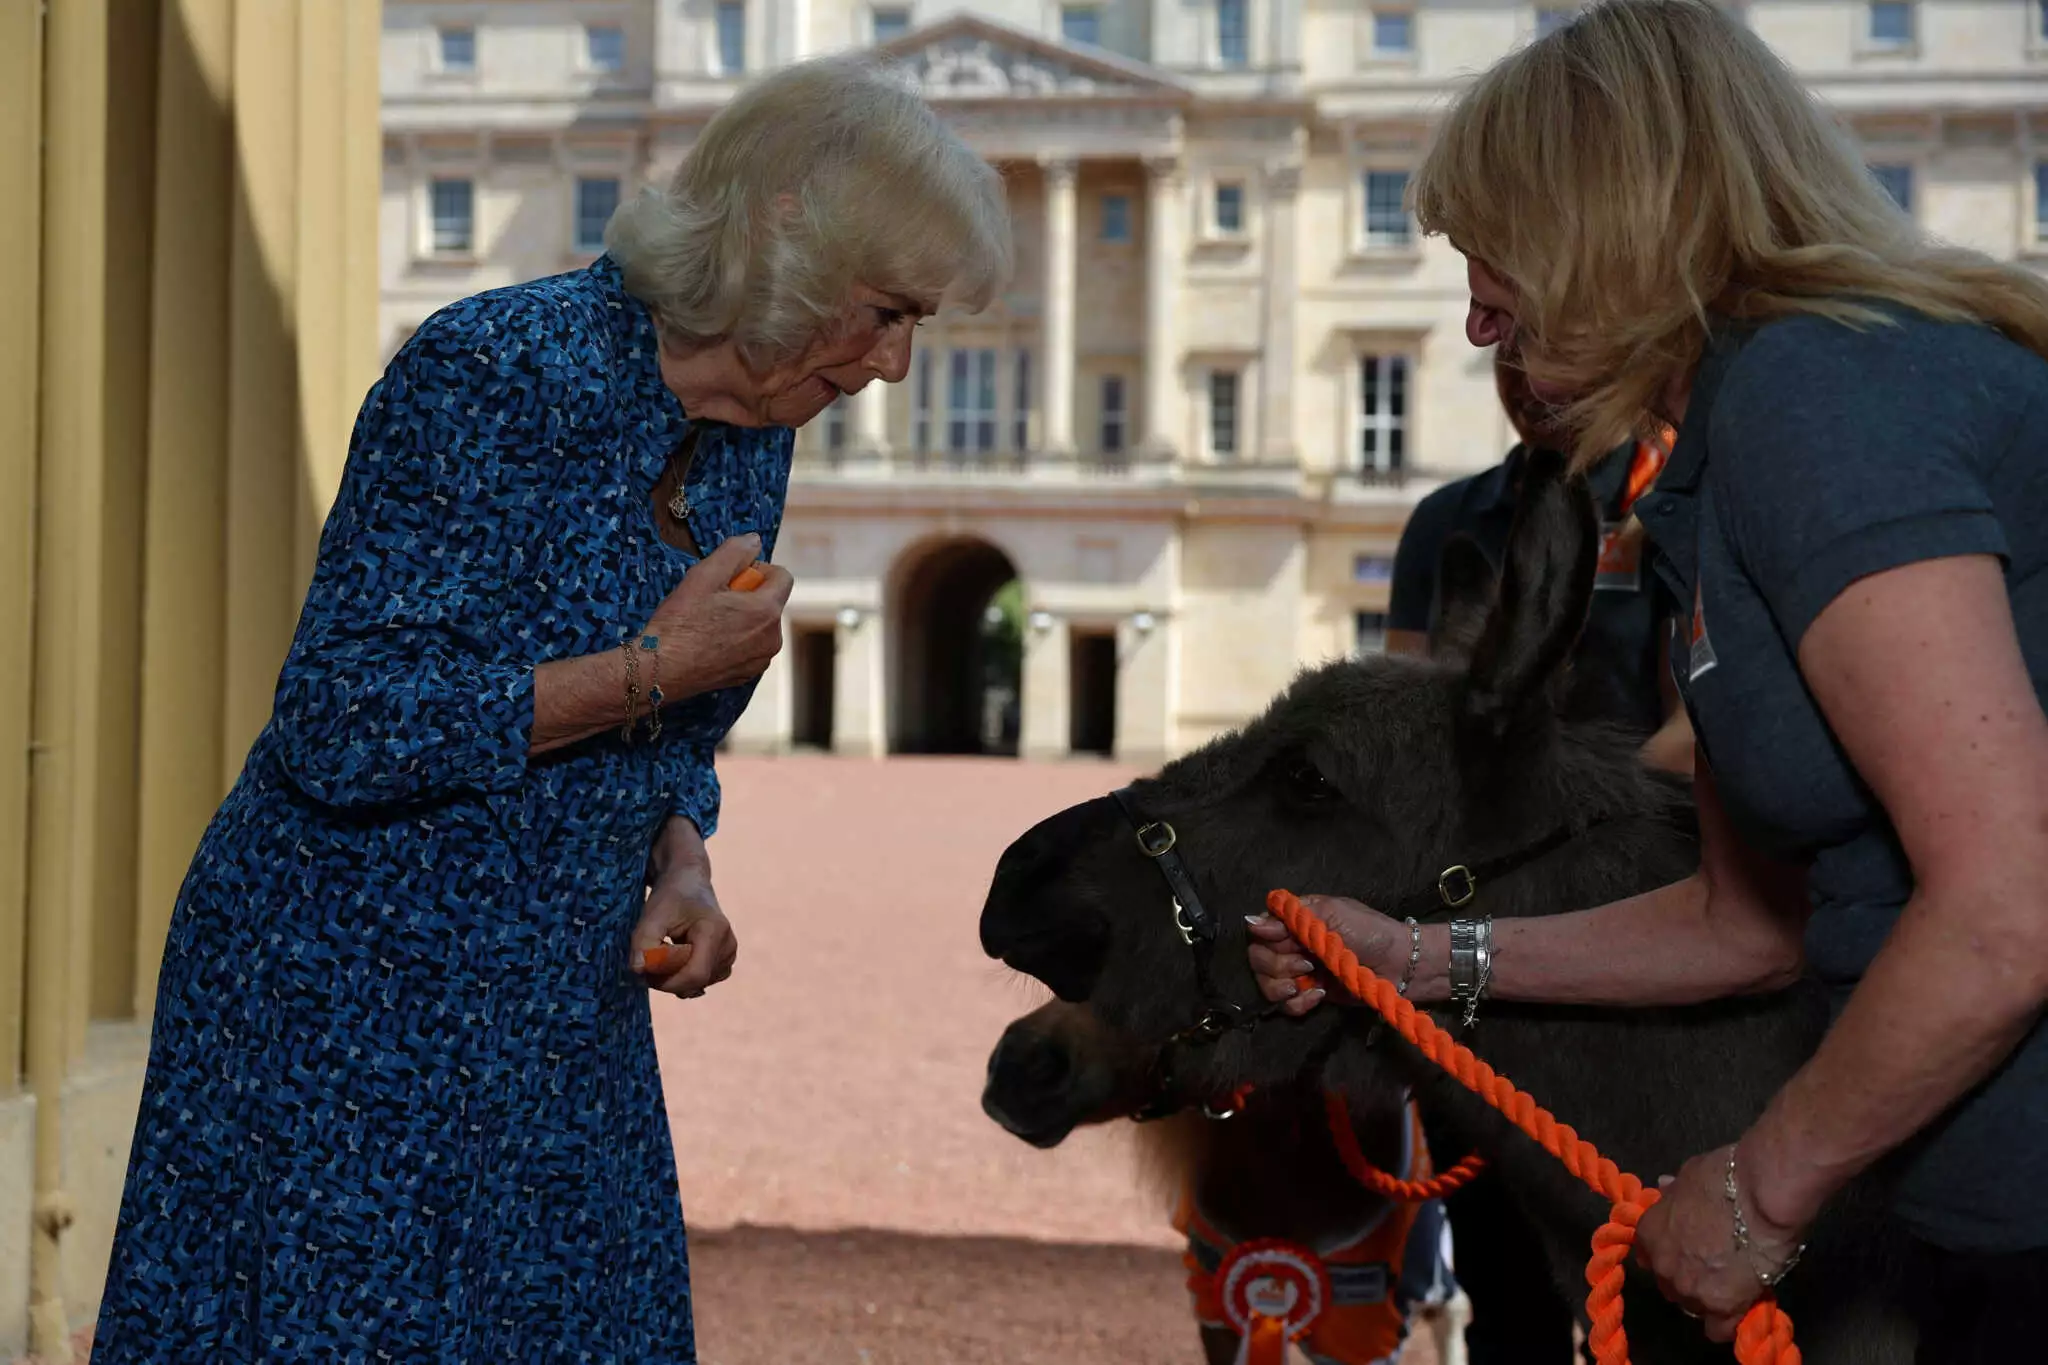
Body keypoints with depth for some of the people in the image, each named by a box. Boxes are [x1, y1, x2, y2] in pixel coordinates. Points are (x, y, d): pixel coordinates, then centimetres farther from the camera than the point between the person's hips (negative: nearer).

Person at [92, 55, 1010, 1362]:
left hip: (567, 1009, 7)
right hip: (351, 997, -7)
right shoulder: (494, 374, -19)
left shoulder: (752, 437, 6)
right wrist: (655, 666, -20)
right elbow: (344, 727, -23)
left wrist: (683, 877, -3)